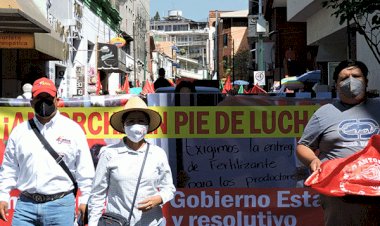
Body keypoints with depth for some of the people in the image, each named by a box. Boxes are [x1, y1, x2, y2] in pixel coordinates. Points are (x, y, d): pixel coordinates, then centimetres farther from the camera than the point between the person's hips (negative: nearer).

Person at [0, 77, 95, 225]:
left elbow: (84, 168, 2)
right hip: (25, 204, 2)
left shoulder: (73, 129, 2)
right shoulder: (19, 131, 10)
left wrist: (85, 199, -1)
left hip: (60, 204, -2)